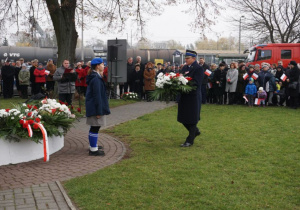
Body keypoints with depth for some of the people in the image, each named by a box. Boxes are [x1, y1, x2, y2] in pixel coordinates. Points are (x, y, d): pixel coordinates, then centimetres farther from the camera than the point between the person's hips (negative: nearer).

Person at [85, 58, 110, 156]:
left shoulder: (95, 77, 14)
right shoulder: (96, 78, -18)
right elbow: (97, 95, -21)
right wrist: (99, 111, -20)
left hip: (92, 107, 11)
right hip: (95, 107, -11)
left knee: (94, 127, 19)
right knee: (95, 127, -5)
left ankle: (93, 145, 31)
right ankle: (93, 149, 1)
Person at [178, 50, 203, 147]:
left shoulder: (198, 69, -10)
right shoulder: (185, 68, 12)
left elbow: (196, 83, -18)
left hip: (193, 97, -7)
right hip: (184, 96, 7)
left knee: (191, 119, 2)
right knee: (183, 118, 13)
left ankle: (190, 141, 13)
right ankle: (195, 131, 37)